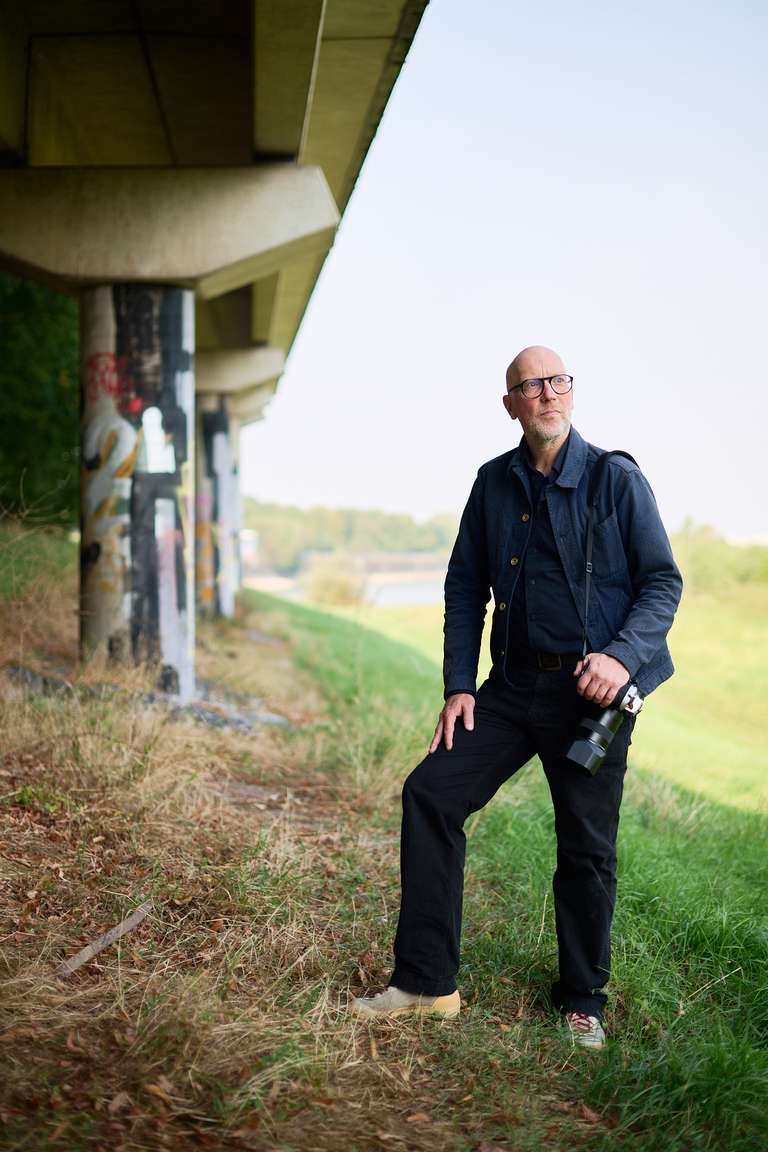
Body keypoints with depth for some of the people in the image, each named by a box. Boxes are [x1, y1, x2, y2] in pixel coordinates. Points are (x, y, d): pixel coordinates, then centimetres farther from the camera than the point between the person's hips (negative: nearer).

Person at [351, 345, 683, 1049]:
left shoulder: (617, 480, -4)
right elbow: (465, 588, 11)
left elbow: (663, 581, -4)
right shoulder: (494, 484, 7)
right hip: (513, 686, 4)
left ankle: (583, 1002, 26)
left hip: (592, 689, -3)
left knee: (587, 847, 4)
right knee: (430, 793, -7)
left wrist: (623, 656, -21)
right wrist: (459, 685, 3)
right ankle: (425, 982, 4)